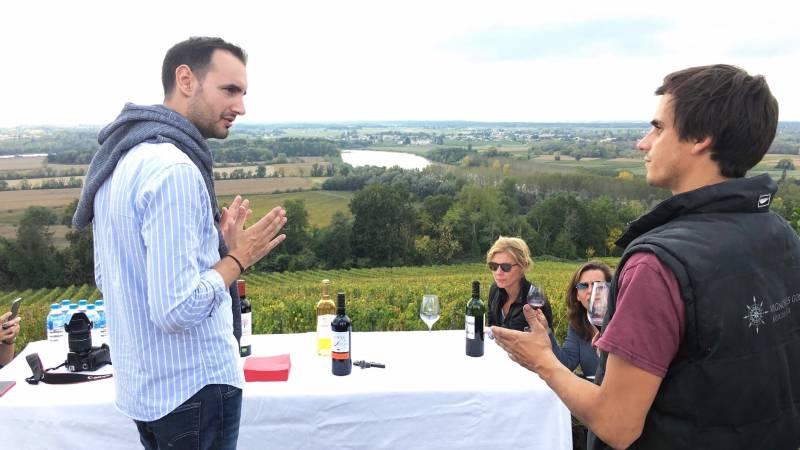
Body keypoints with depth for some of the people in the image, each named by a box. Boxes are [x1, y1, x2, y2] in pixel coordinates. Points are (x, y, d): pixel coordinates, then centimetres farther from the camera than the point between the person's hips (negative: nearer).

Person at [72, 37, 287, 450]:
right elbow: (177, 310, -28)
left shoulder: (121, 156, 5)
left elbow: (106, 278, 11)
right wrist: (237, 258, -13)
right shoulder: (174, 169, -25)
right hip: (194, 388, -9)